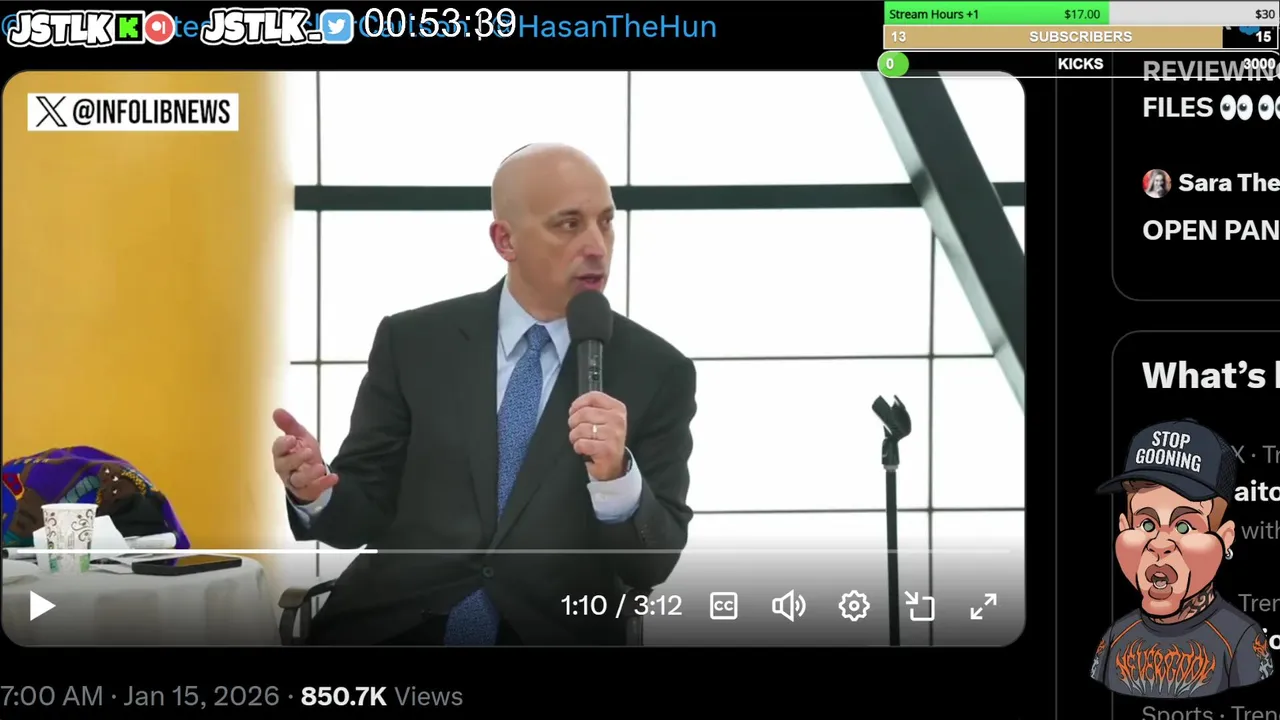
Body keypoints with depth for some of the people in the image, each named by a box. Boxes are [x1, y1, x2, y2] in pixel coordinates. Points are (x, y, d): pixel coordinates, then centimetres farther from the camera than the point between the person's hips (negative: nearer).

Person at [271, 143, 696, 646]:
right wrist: (315, 492, -16)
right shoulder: (411, 342, 3)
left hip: (555, 636, -1)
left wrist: (616, 476, -22)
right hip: (397, 629, 2)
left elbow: (655, 565, -3)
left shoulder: (658, 372, 1)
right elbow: (364, 510, 6)